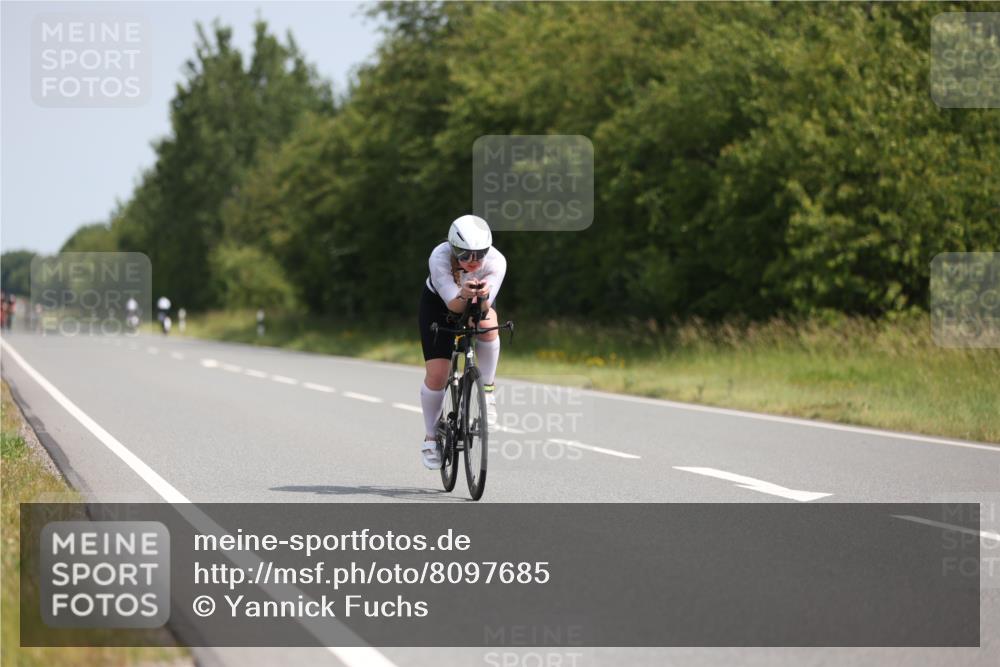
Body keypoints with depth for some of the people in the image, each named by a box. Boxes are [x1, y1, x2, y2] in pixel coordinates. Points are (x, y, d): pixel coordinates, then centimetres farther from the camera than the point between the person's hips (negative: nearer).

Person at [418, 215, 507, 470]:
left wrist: (482, 297, -59)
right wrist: (463, 296, -60)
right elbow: (453, 305, -39)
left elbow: (484, 310, -38)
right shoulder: (439, 258, -36)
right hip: (438, 302, -1)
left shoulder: (496, 262, -34)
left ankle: (487, 389, -14)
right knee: (436, 373, -9)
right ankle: (430, 437, 13)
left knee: (486, 325, -35)